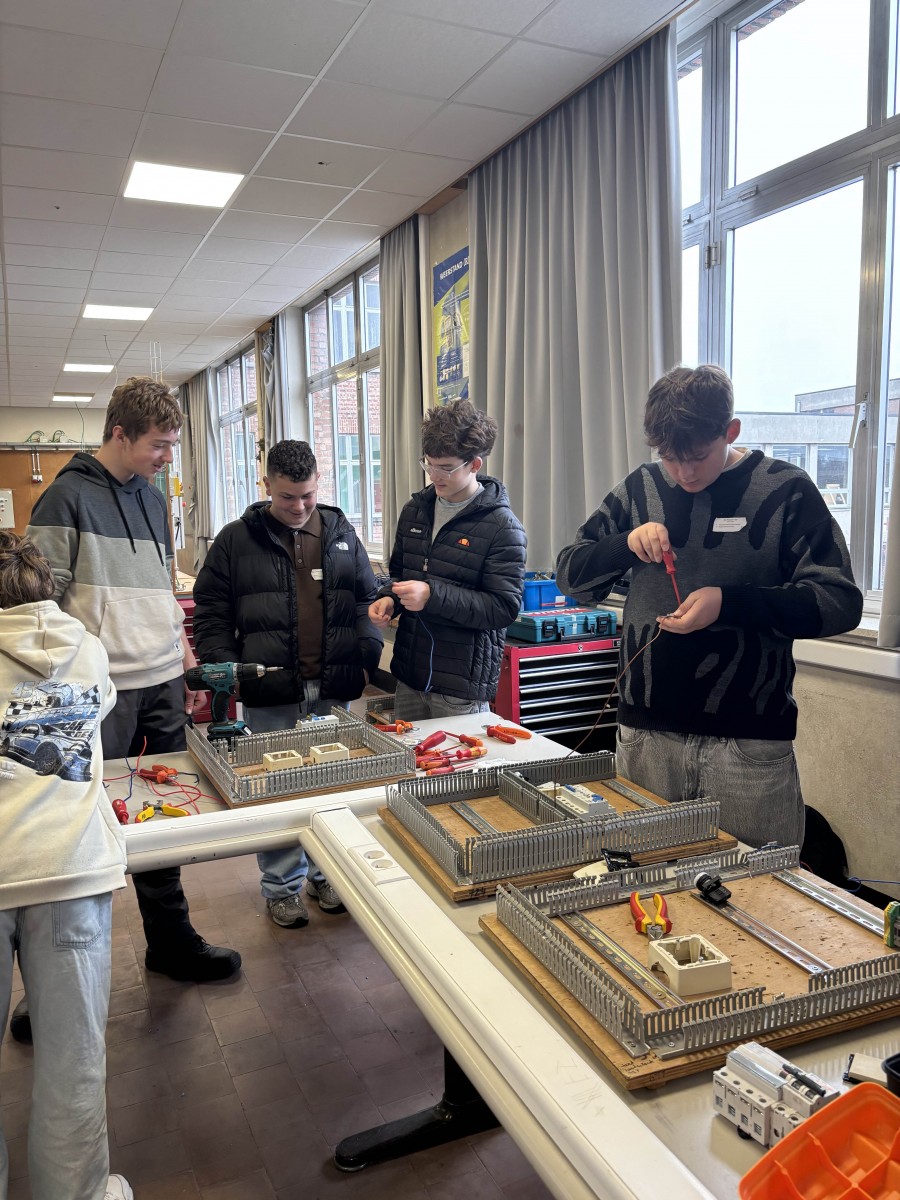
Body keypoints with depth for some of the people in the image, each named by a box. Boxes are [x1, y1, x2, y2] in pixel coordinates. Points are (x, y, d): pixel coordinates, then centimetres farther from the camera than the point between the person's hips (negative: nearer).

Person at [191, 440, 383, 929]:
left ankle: (326, 875, 30)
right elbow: (211, 613, 3)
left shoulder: (342, 535, 9)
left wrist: (368, 659, 0)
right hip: (269, 695, -2)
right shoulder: (236, 541, 2)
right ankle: (282, 888, 24)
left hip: (335, 691, 3)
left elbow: (366, 603, 12)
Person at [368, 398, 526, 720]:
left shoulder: (502, 527, -12)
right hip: (409, 675, 6)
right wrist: (389, 599, 0)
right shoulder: (415, 510, 8)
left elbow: (504, 607, -17)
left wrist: (433, 596, -25)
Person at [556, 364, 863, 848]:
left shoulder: (785, 491, -3)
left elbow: (840, 601, -7)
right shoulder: (641, 488, 6)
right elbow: (569, 574, 8)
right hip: (645, 735, 3)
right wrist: (626, 544, -12)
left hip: (749, 744, -3)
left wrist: (729, 603, -20)